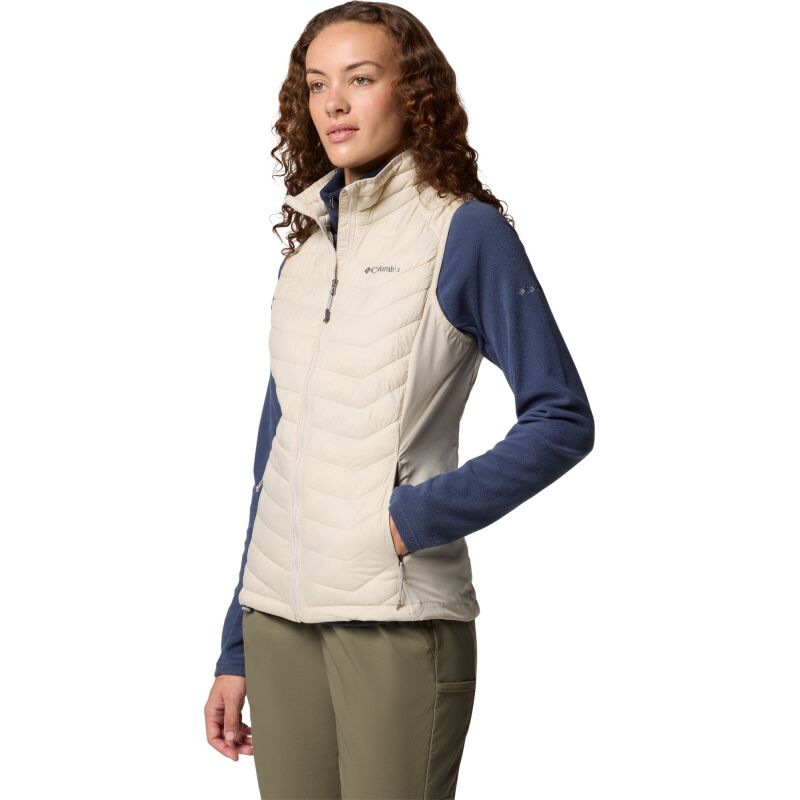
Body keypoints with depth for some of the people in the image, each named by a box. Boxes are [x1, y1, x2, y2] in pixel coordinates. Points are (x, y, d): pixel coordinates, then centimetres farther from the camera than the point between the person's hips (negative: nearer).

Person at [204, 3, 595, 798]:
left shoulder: (466, 232, -3)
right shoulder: (307, 240, 13)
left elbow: (562, 420, -6)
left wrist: (419, 517, -16)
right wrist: (235, 650, 15)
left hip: (396, 617, -5)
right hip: (278, 615, 5)